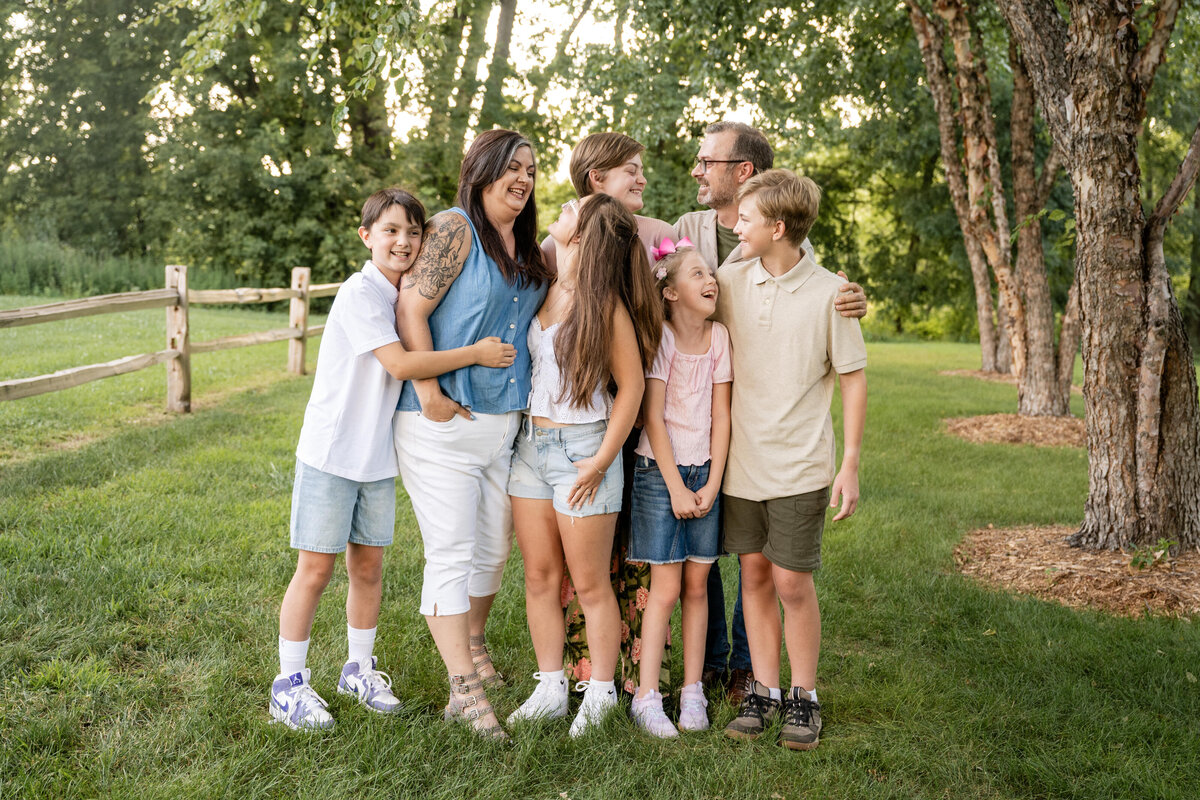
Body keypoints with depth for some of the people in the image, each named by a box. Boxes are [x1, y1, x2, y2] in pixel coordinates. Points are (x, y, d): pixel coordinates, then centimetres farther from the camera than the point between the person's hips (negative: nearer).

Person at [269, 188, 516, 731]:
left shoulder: (408, 297, 9)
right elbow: (401, 365, -22)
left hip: (378, 456, 7)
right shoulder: (359, 294, -15)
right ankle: (289, 684, 13)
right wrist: (475, 354, -17)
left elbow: (413, 365, 17)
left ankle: (359, 669, 29)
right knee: (315, 568, 1)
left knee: (368, 566, 13)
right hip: (331, 452, -7)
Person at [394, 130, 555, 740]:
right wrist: (429, 392, -18)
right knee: (452, 554, -3)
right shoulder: (455, 229, -10)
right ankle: (463, 689, 4)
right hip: (442, 423, -8)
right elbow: (410, 309, -16)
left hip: (502, 421, 8)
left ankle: (472, 640, 43)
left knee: (494, 548, 18)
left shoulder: (529, 248, 13)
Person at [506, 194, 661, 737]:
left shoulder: (606, 304, -12)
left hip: (582, 448, -6)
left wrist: (601, 462, -12)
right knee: (539, 576, 10)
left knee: (590, 584, 3)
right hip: (530, 443, 6)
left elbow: (631, 386, -10)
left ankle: (601, 693, 18)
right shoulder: (546, 289, 6)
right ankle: (551, 690, 22)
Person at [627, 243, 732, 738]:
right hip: (659, 470, -4)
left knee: (697, 585, 7)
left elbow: (721, 416, 2)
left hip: (705, 472, 4)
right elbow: (653, 417, -10)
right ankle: (647, 697, 6)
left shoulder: (719, 336, 3)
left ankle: (693, 691, 17)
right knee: (666, 588, -3)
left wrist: (712, 484, -5)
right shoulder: (659, 337, -8)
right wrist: (676, 488, -11)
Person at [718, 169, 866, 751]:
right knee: (755, 575, 10)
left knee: (792, 582, 0)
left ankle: (803, 697, 18)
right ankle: (764, 690, 22)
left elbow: (853, 379, -2)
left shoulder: (829, 293, -6)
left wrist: (851, 464, -6)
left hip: (800, 465, -3)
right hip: (742, 461, 3)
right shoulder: (730, 282, 3)